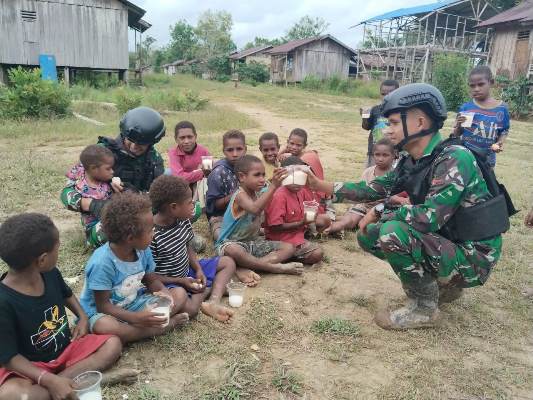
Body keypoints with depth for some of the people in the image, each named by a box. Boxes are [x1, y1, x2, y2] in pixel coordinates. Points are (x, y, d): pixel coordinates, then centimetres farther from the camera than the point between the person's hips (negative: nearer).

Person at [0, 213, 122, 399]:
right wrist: (49, 380, -32)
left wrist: (83, 317, 2)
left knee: (113, 344, -9)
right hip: (32, 366, -6)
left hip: (66, 348, 6)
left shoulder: (50, 274, -8)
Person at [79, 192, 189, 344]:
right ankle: (167, 325, -26)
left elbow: (152, 280, 6)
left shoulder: (143, 250, -8)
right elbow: (103, 305, -23)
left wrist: (163, 291, -18)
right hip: (103, 312, -5)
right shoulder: (102, 263, -27)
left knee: (180, 293, -6)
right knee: (103, 326, -41)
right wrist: (136, 318, -35)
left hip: (135, 304, 6)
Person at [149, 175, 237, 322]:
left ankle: (213, 303, -10)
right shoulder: (151, 235, -26)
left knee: (228, 263, 8)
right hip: (167, 283, -8)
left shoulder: (183, 222, -5)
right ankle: (208, 287, -5)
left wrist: (198, 269, -6)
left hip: (188, 272, 8)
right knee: (190, 310, -36)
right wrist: (181, 281, -19)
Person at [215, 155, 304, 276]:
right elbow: (255, 209, -40)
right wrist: (273, 186, -46)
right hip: (232, 242, -8)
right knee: (232, 250, -43)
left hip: (253, 243, 8)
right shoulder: (240, 195, -20)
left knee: (289, 248, -5)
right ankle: (275, 267, -32)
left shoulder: (258, 193, 6)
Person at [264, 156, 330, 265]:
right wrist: (301, 223, -24)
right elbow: (275, 227, -25)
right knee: (317, 254, -18)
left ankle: (304, 244, 3)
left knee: (325, 220, 9)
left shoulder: (301, 191, 0)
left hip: (299, 228, 9)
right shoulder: (279, 196, -25)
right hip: (282, 237, -9)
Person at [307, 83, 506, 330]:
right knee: (368, 235, 6)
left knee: (393, 232, -29)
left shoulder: (454, 159, -24)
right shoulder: (411, 163, 2)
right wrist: (321, 185, 4)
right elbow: (373, 189, 8)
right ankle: (444, 284, 16)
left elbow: (431, 216, -34)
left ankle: (423, 309, -5)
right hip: (444, 243, 9)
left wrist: (380, 211, -20)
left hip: (472, 257, -8)